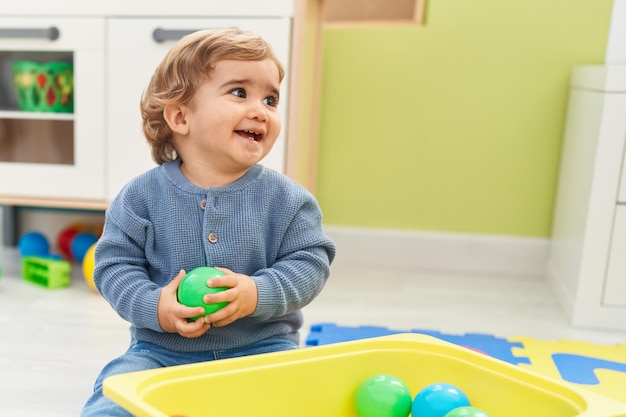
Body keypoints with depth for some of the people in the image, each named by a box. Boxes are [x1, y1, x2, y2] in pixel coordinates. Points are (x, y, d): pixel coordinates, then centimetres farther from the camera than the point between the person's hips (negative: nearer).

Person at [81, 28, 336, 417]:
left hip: (261, 345, 0)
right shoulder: (143, 195, -5)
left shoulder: (287, 198, -5)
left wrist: (259, 294, -22)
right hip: (162, 348, 1)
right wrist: (154, 306, -19)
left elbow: (310, 262, -5)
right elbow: (115, 263, -1)